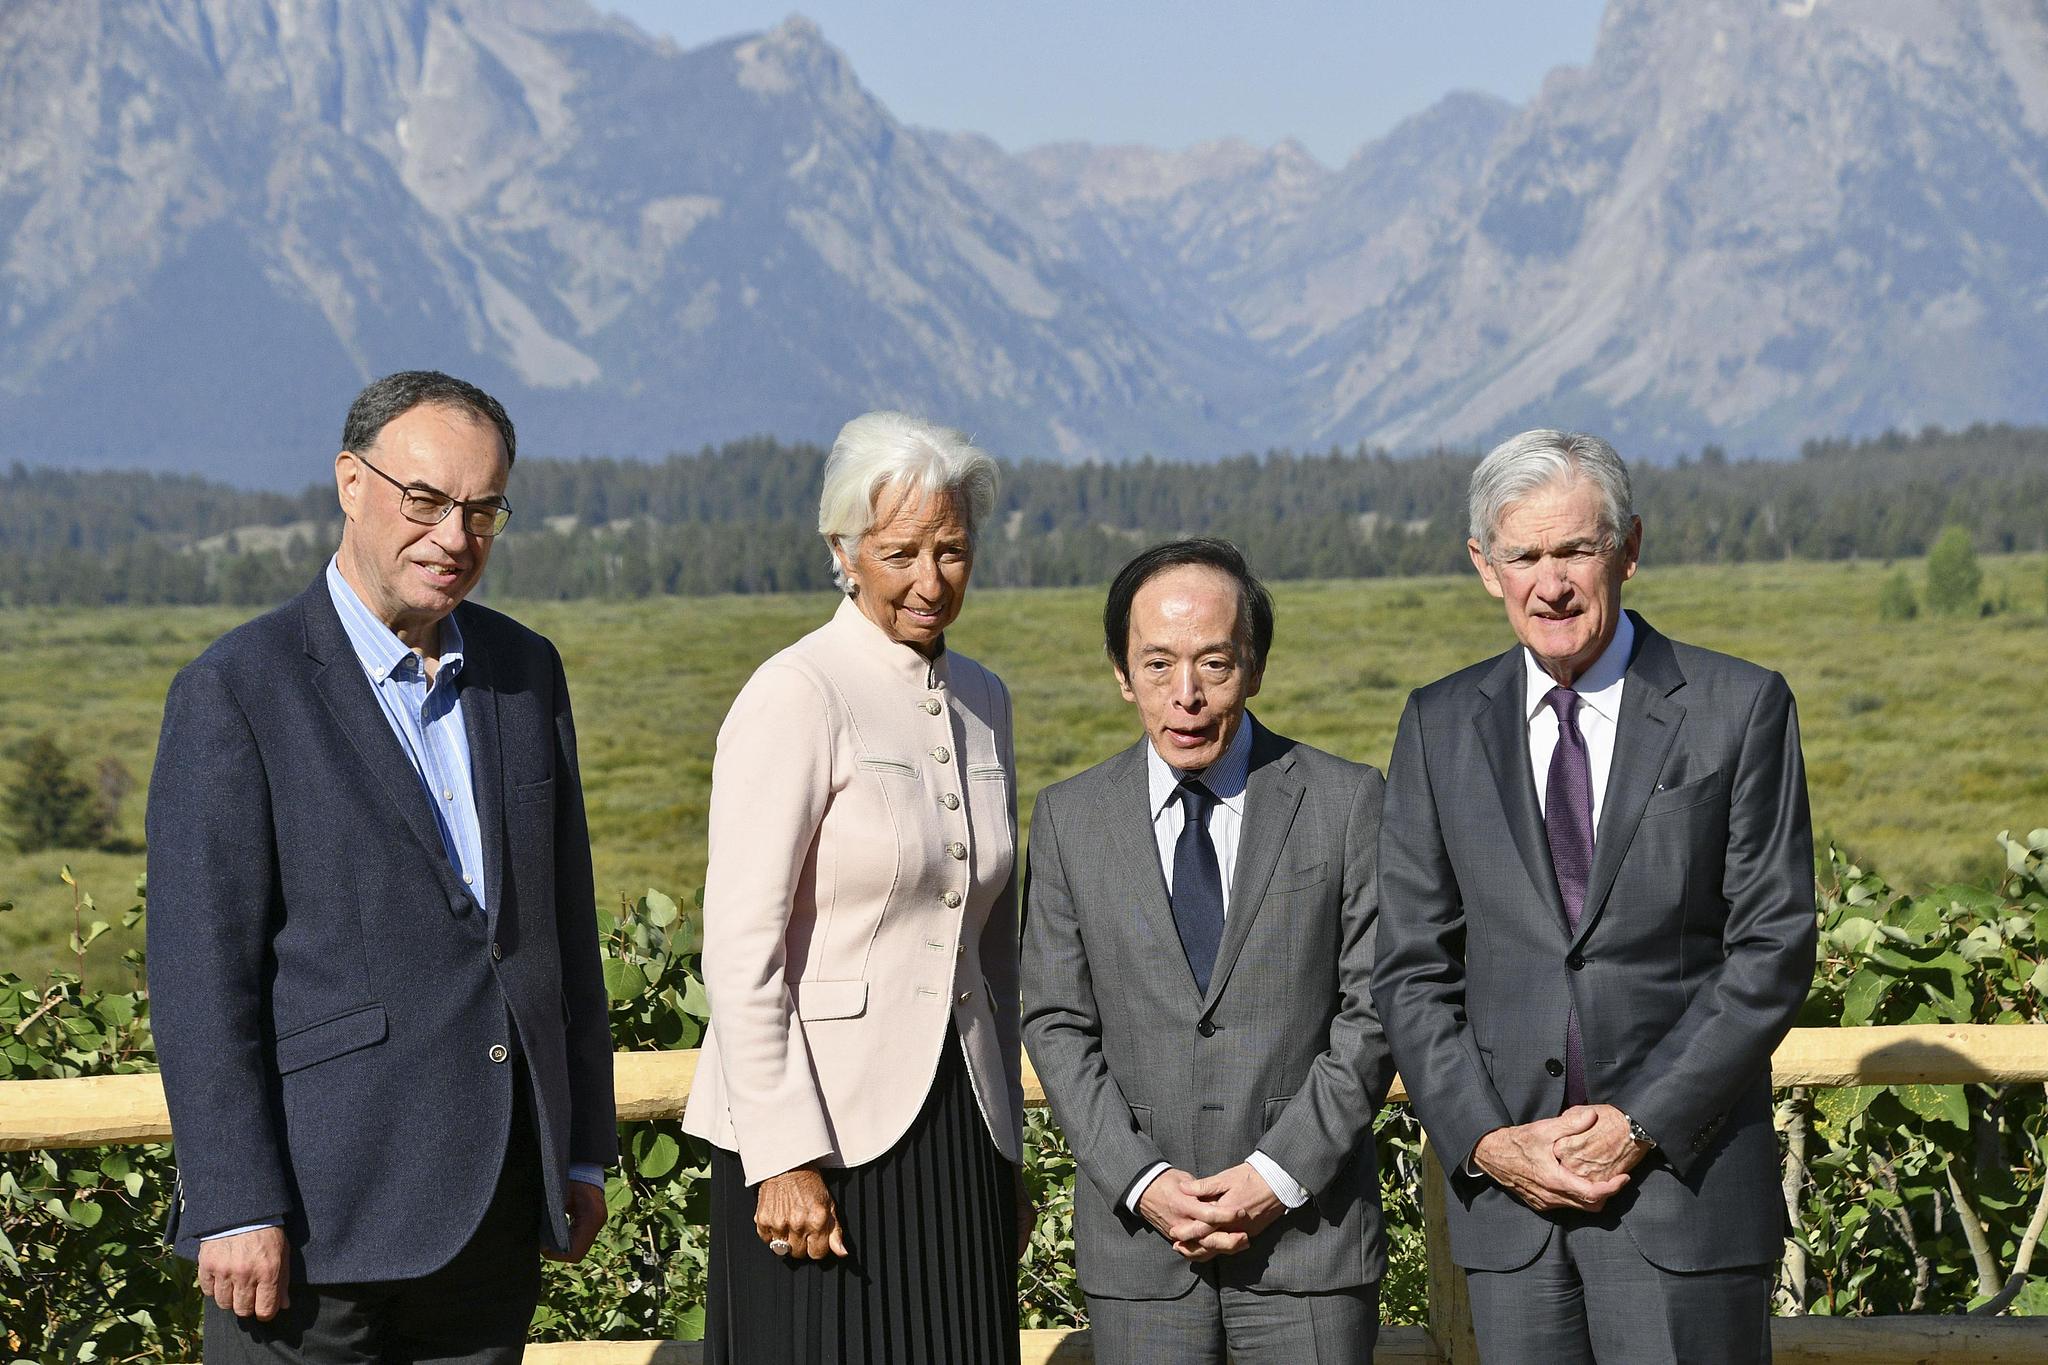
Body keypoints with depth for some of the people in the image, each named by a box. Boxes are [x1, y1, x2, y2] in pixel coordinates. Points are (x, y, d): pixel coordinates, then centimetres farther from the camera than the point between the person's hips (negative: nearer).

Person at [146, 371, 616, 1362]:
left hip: (500, 1198, 5)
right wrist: (235, 1208, -15)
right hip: (323, 1201, -5)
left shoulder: (525, 672, 11)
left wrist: (583, 1148, 14)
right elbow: (200, 971, -10)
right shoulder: (237, 692, -7)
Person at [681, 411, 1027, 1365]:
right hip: (823, 1129, -6)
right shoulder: (796, 697, -10)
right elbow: (741, 946, -14)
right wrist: (784, 1160, -18)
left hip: (957, 1129, 6)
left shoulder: (981, 699, 12)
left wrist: (1004, 1142, 17)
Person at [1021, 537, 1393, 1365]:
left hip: (1307, 1230, -1)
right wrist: (1141, 1181, -9)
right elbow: (1056, 1023, 3)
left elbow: (1374, 1008, -3)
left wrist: (1280, 1174, -11)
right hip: (1137, 1241, 1)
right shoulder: (1070, 819, 5)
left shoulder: (1345, 802, 0)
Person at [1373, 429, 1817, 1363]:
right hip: (1508, 1183, 3)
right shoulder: (1441, 727, 8)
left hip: (1686, 1173, -3)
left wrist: (1641, 1126, -11)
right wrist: (1484, 1140, -5)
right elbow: (1413, 967, 8)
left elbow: (1773, 948, -4)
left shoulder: (1739, 710, 0)